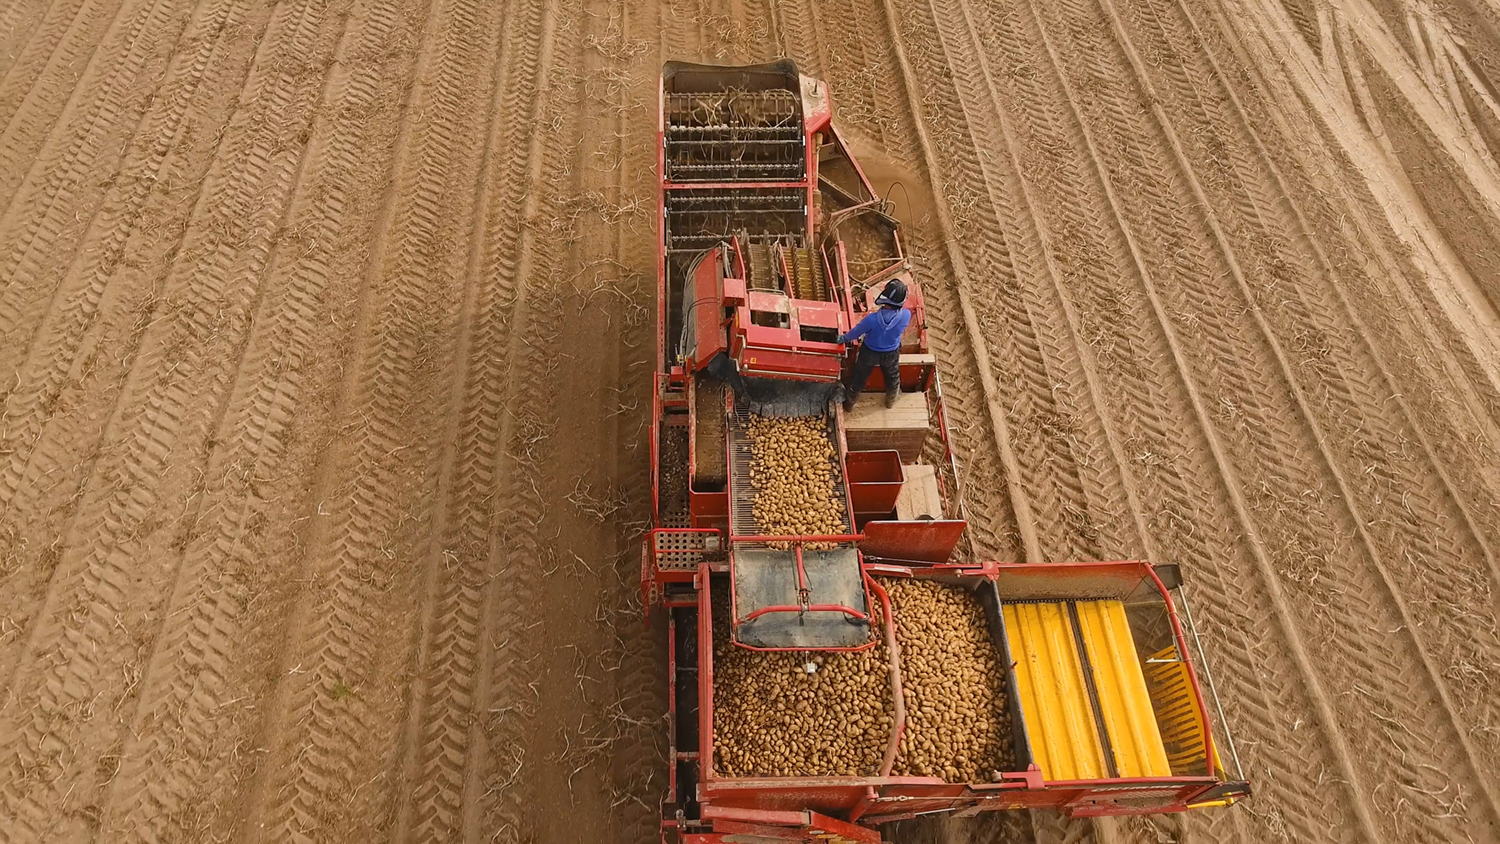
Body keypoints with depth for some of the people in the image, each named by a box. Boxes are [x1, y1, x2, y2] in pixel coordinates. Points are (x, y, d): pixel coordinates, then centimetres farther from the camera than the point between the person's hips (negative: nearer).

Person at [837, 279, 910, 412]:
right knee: (892, 377, 33)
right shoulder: (906, 315, -32)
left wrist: (843, 338, 5)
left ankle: (849, 404, 48)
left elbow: (855, 332, -17)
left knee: (858, 378, 25)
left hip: (869, 353, -2)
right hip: (892, 353, 2)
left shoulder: (872, 319, -39)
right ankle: (891, 401, 60)